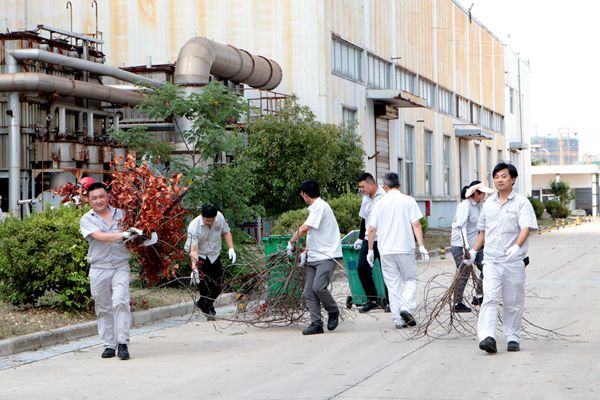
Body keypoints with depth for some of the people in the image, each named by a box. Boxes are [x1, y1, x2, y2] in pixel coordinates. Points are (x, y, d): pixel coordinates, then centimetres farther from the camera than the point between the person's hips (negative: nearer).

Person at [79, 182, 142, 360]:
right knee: (103, 309, 5)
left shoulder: (121, 214, 10)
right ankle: (109, 345, 13)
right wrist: (124, 235, -23)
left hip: (120, 267, 0)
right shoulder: (87, 220, 2)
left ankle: (122, 343, -14)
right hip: (99, 270, 0)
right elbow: (100, 237, -15)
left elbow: (133, 233, 22)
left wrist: (138, 233, -2)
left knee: (120, 302, -16)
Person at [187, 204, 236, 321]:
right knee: (204, 283, -19)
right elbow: (194, 250, -32)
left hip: (215, 255, 5)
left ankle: (202, 304, 30)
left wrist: (231, 248, -8)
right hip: (200, 257, -5)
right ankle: (208, 311, -4)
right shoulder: (194, 227, -28)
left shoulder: (220, 217, -14)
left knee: (218, 285, 7)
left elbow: (226, 232, 5)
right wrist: (194, 269, -42)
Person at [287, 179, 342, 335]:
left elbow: (304, 229, -16)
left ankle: (333, 312, 2)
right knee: (309, 292, 0)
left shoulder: (320, 206, -11)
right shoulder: (315, 208, 21)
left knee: (318, 287, -22)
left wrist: (291, 242, -3)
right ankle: (316, 323, 0)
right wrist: (305, 252, 19)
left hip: (327, 255, -10)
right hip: (314, 257, 10)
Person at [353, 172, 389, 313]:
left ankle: (389, 301, 11)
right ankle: (371, 300, 12)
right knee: (362, 268, 2)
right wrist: (360, 238, 24)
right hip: (368, 239, 7)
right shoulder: (365, 199, 13)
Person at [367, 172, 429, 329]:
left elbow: (372, 229, 4)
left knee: (393, 284, 7)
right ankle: (407, 308, -10)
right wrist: (421, 246, -6)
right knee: (410, 279, 12)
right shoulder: (408, 201, -1)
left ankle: (398, 319, 7)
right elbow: (416, 224, -8)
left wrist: (370, 250, 13)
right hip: (405, 248, -2)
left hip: (386, 250, 2)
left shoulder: (380, 204, 4)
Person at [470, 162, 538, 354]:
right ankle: (487, 337, -22)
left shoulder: (521, 202, -4)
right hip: (491, 260, 3)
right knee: (490, 298, -12)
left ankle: (513, 338, 17)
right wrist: (474, 251, 22)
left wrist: (517, 246, -34)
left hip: (514, 261, -3)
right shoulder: (488, 204, 12)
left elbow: (525, 228, -18)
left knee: (513, 302, 6)